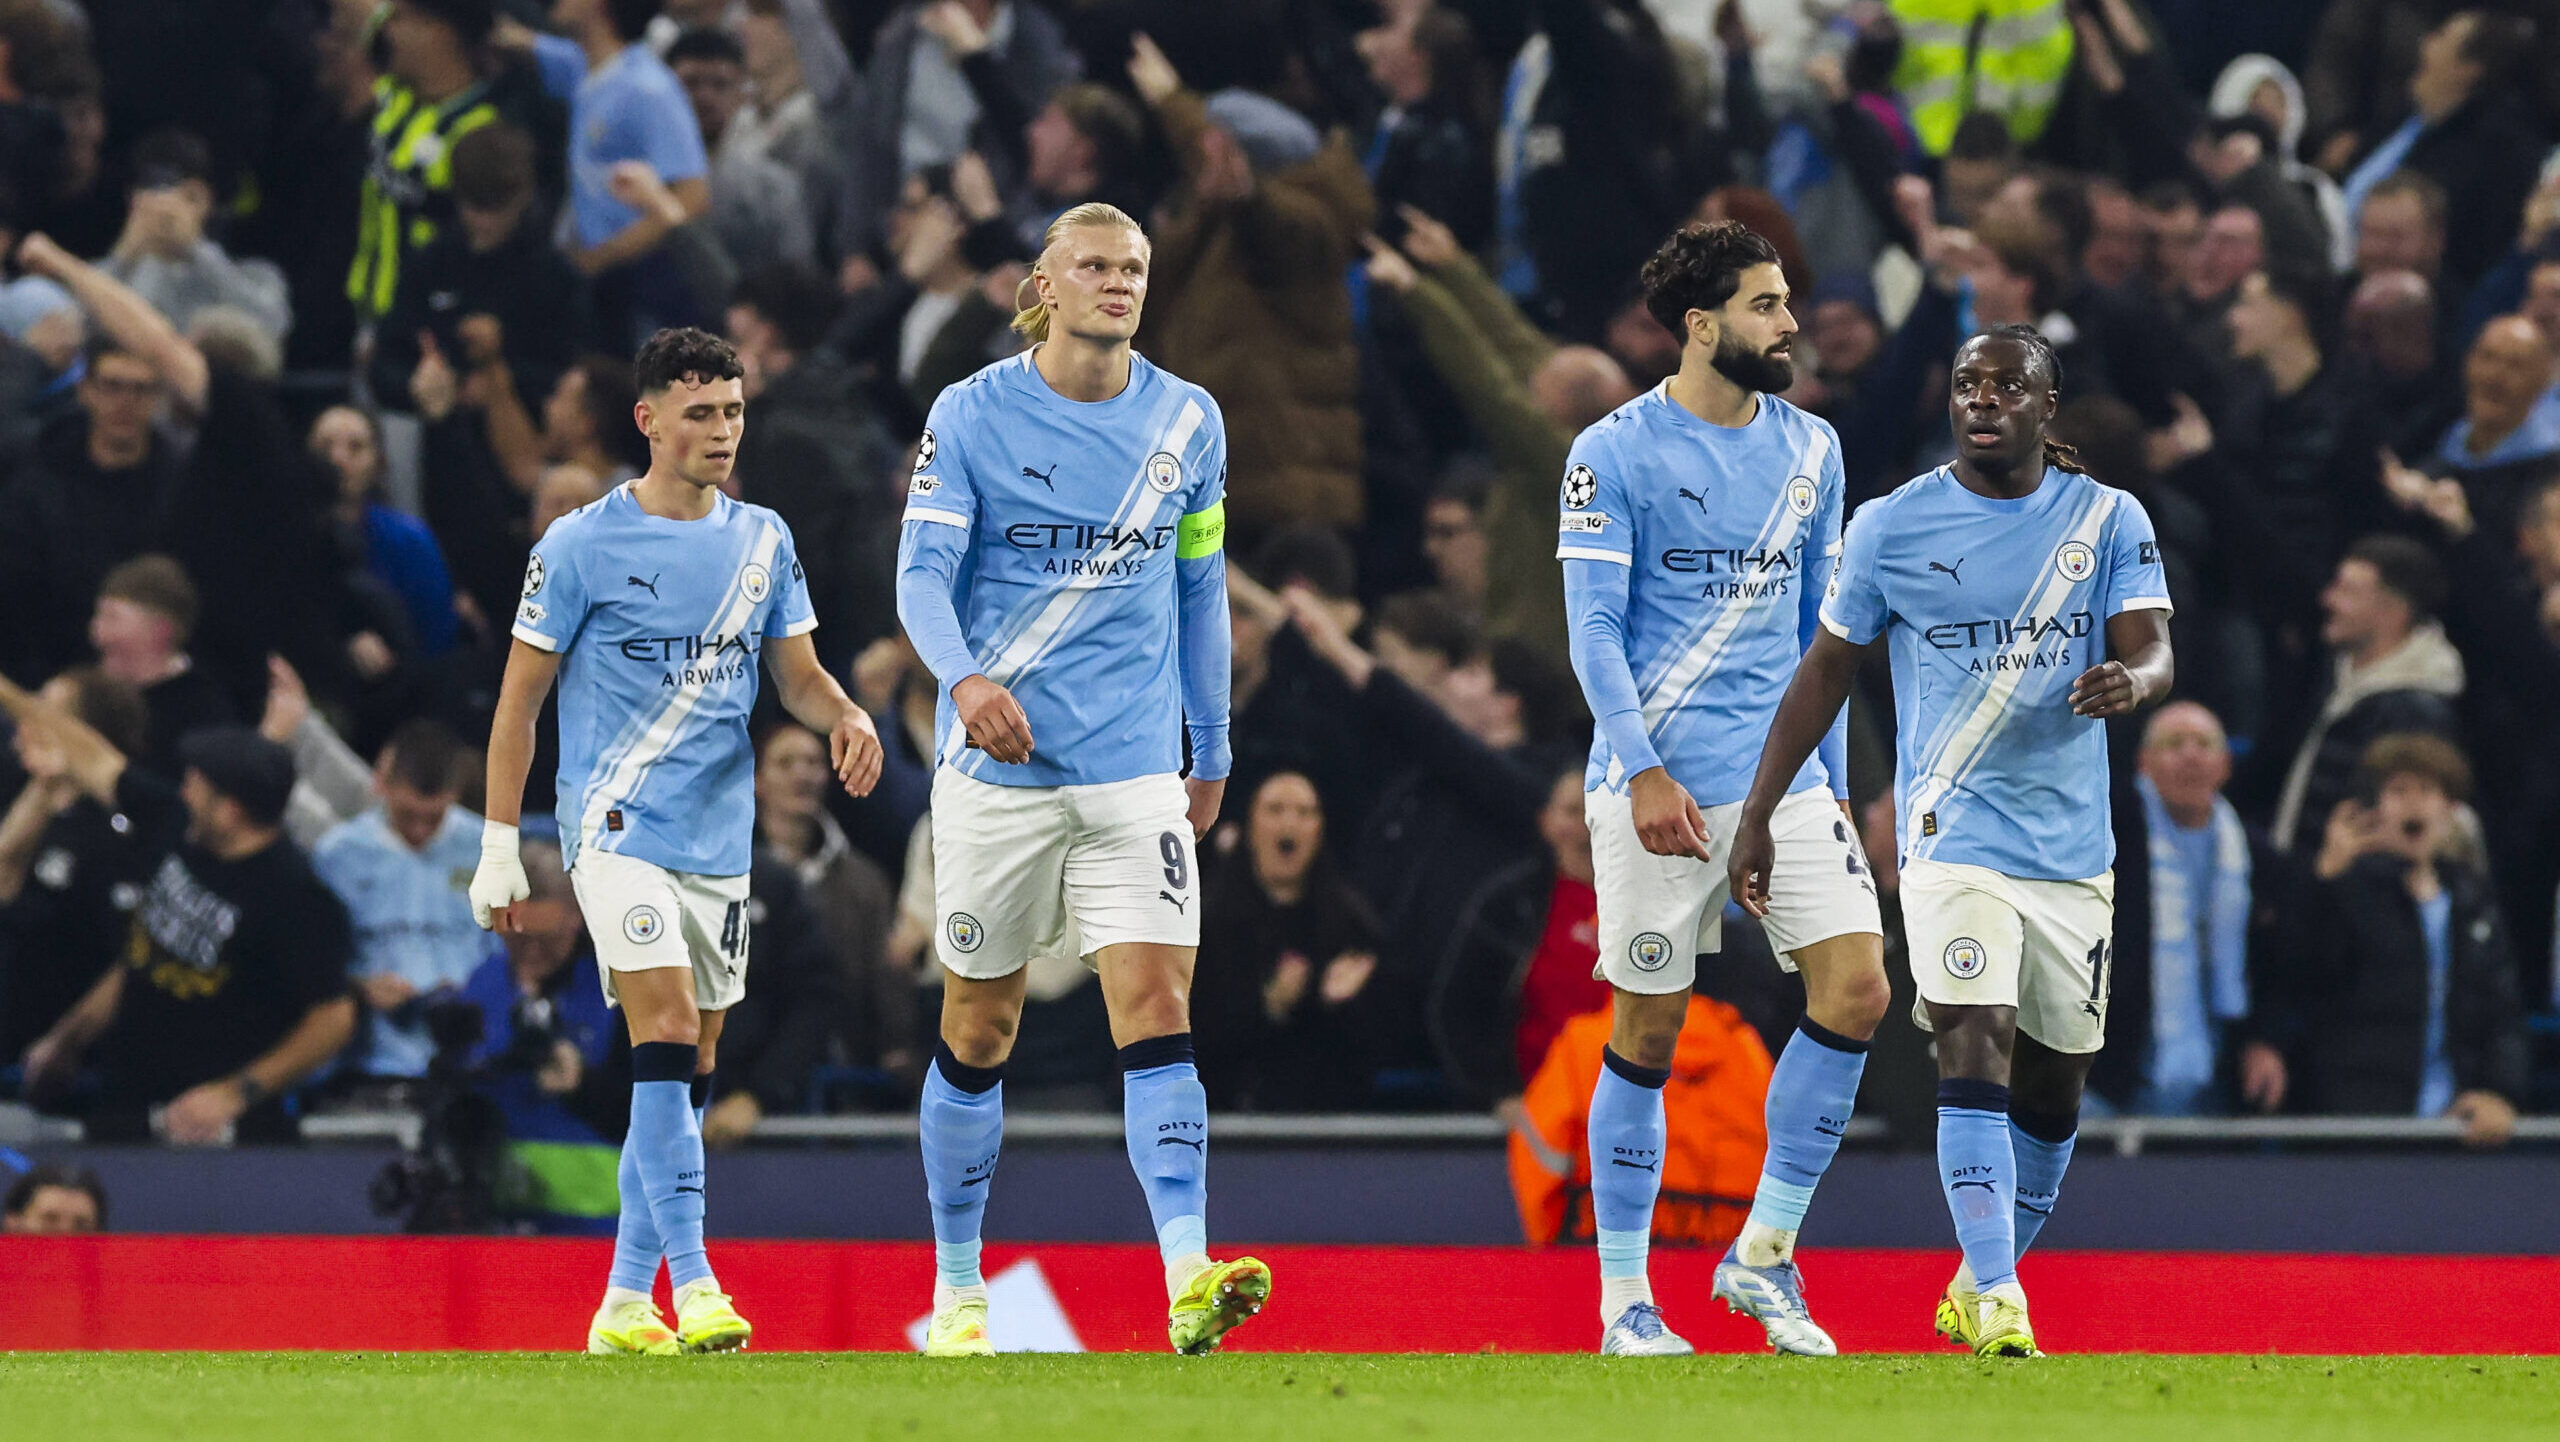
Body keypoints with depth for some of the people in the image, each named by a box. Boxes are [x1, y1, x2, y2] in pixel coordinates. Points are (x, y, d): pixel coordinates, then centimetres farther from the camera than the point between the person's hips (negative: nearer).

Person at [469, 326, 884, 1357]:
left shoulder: (762, 541, 10)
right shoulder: (582, 545, -5)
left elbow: (797, 673, 15)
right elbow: (520, 696, -1)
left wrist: (845, 717, -9)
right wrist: (499, 846, -3)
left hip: (720, 839, 6)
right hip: (619, 828, -6)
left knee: (687, 1068, 7)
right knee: (666, 1028, -20)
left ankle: (625, 1302, 14)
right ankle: (693, 1284, -23)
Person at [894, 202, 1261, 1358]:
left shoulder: (1187, 422, 7)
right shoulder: (972, 415, -3)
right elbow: (923, 572, -10)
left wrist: (1211, 750, 20)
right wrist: (965, 677, -30)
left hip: (1134, 773, 2)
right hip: (996, 772, -2)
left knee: (1155, 1004, -13)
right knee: (980, 1028, 7)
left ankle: (1190, 1281, -24)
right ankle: (957, 1291, 20)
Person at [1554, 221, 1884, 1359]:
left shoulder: (1809, 449, 12)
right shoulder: (1616, 454, -5)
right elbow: (1595, 630, -8)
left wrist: (1830, 776, 17)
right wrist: (1644, 772, -18)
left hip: (1787, 779, 5)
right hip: (1660, 786, -5)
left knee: (1856, 992, -9)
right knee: (1647, 1037, -1)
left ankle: (1764, 1254, 4)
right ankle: (1624, 1301, 9)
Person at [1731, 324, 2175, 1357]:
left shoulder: (2109, 522, 4)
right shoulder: (1892, 527, 1)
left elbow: (2152, 650, -6)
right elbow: (1825, 671, 8)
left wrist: (2130, 680, -31)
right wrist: (1757, 816, 6)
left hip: (2073, 841, 3)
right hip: (1955, 835, -3)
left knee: (2053, 1080, 11)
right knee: (1976, 1046, -20)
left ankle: (1979, 1282, 31)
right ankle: (1997, 1306, -26)